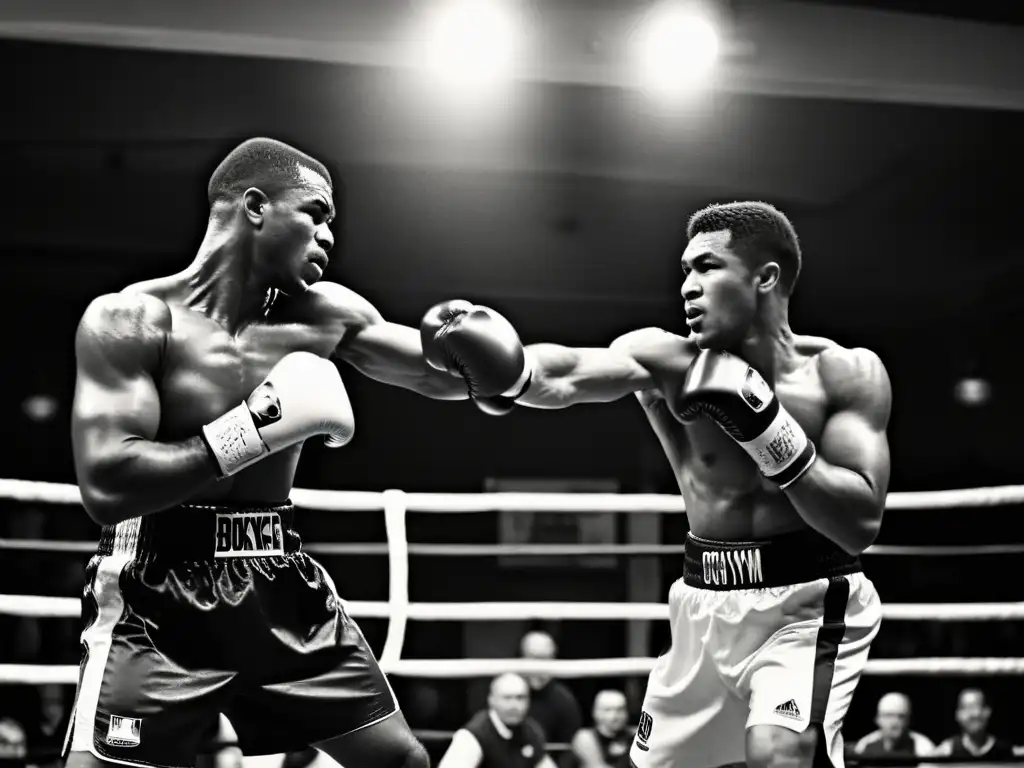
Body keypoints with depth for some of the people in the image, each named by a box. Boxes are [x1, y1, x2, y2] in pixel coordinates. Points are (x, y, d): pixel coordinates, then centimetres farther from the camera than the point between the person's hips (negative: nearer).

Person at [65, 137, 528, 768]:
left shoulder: (324, 314, 3)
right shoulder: (132, 318, -12)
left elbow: (436, 377, 15)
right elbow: (106, 486, -23)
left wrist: (455, 345, -10)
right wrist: (265, 424, -22)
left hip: (280, 583, 5)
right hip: (158, 593, -5)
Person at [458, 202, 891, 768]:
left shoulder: (846, 374, -9)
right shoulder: (667, 360, -7)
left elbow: (860, 523, -18)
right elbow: (572, 374, -28)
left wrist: (763, 421, -25)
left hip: (808, 605, -3)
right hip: (707, 605, 4)